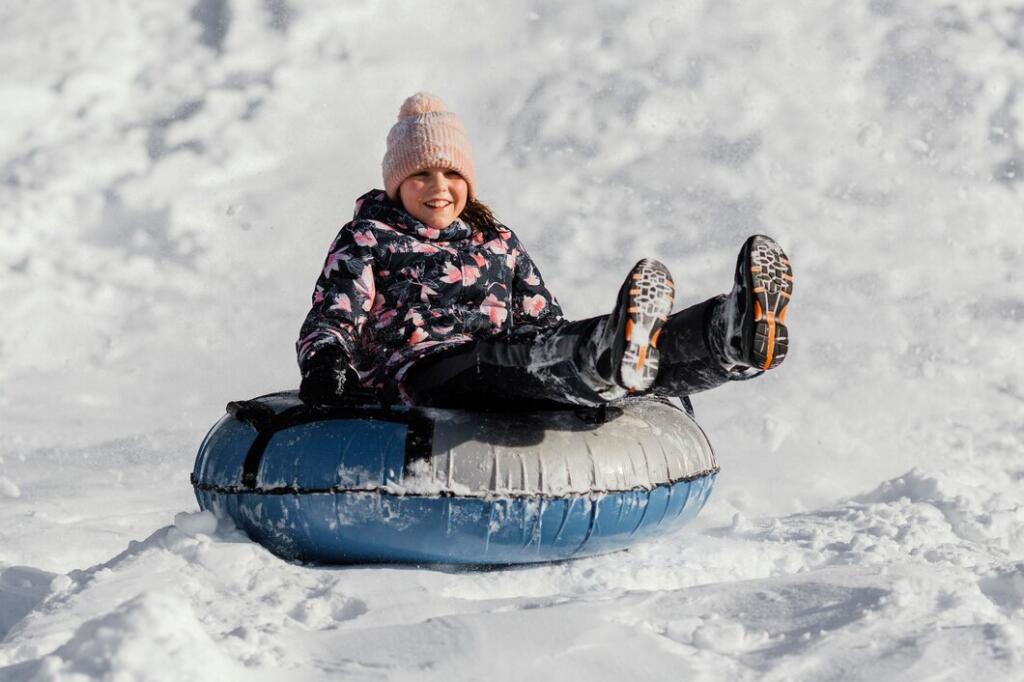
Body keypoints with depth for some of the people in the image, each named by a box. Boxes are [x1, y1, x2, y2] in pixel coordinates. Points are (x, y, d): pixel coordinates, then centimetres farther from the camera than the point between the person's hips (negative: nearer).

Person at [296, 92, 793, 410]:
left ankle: (739, 333, -53)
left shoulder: (499, 244, 31)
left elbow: (544, 324, 26)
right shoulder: (369, 237, 19)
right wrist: (322, 361, -17)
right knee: (511, 360, -40)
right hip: (419, 369, -5)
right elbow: (331, 317, 7)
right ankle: (611, 357, -75)